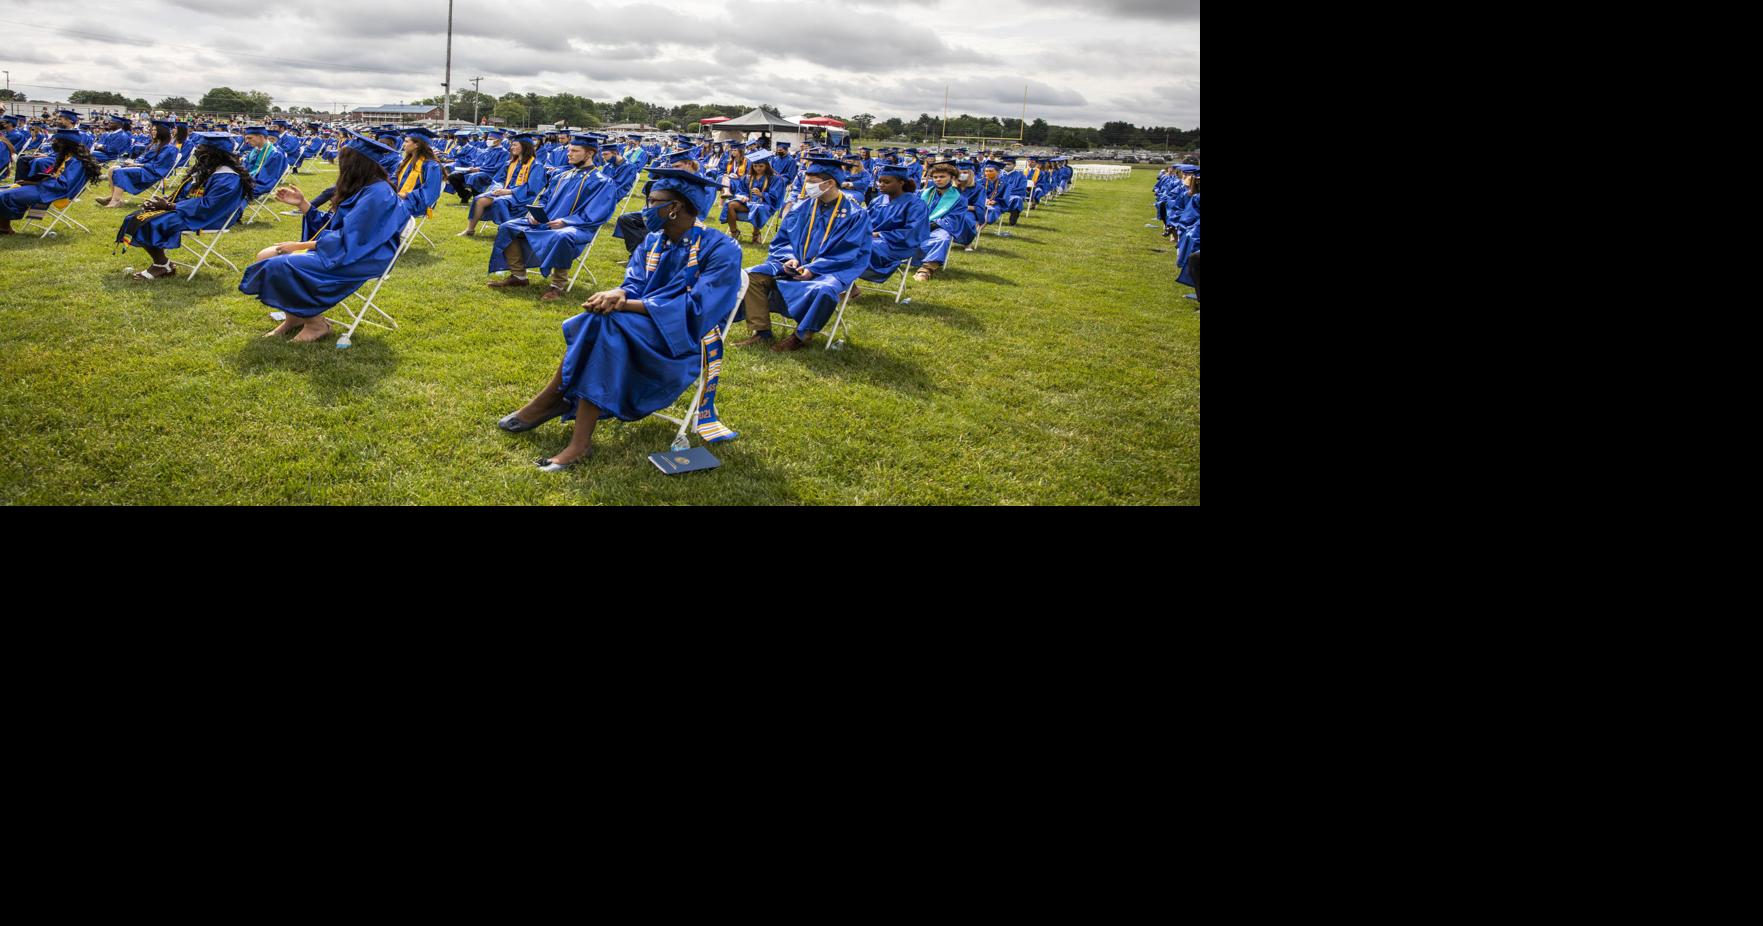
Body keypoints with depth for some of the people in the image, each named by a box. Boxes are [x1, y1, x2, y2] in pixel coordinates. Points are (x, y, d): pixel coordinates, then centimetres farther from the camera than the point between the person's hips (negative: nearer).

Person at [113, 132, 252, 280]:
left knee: (146, 223, -20)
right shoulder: (205, 169, 11)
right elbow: (184, 192, 19)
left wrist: (170, 206, -21)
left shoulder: (227, 178, -21)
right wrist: (165, 200, -1)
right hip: (187, 209, 10)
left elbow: (207, 207, -27)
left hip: (201, 219, -10)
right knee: (137, 218, 3)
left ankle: (163, 266, -2)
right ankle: (161, 263, 0)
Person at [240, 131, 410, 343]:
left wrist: (300, 245, -15)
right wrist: (302, 204, 10)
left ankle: (316, 323, -5)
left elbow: (347, 240, -23)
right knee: (265, 257, 3)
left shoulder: (377, 194, -20)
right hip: (344, 249, 10)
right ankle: (295, 317, 12)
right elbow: (331, 225, 19)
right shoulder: (362, 188, 12)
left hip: (358, 260, -10)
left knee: (278, 266, -23)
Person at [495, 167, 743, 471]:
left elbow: (697, 310, -22)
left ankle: (550, 401, -16)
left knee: (603, 324, -30)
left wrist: (626, 304, -26)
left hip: (683, 342, -7)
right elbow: (633, 286, 4)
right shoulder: (653, 241, 10)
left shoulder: (721, 250, -12)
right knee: (596, 324, -25)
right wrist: (617, 295, -23)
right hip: (640, 331, 7)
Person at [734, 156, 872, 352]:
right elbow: (781, 239, 13)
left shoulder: (855, 214, -7)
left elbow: (850, 254, -13)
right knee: (752, 276, -12)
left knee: (824, 290, -41)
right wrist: (789, 258, -10)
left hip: (832, 270, -5)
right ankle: (762, 333, -9)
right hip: (795, 266, 5)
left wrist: (813, 269, -21)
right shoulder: (804, 207, 8)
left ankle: (801, 336, -18)